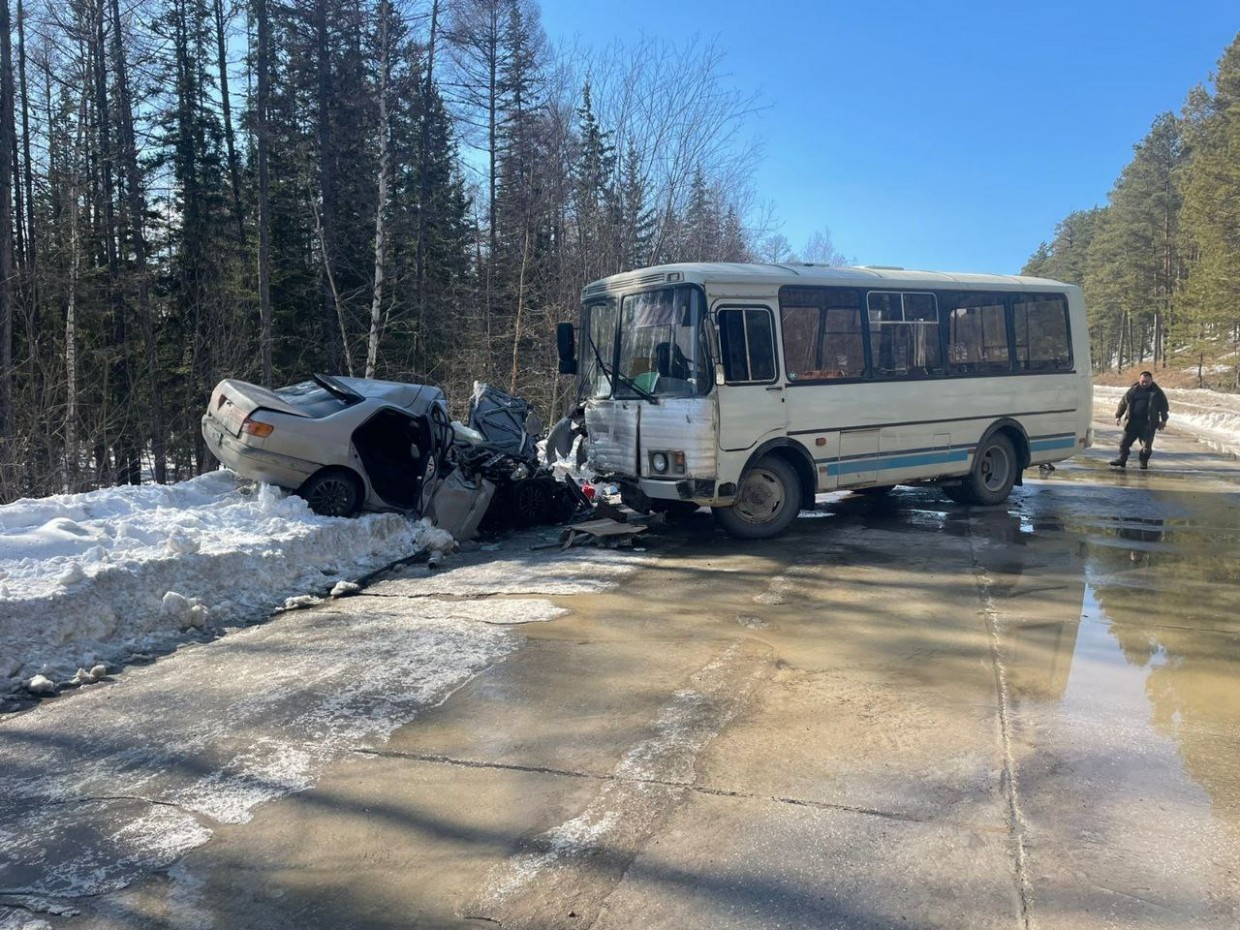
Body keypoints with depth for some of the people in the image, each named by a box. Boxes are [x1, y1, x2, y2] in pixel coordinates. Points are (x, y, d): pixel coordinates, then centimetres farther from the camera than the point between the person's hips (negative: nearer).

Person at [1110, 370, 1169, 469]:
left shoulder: (1157, 392, 5)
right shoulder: (1133, 391, 8)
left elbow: (1164, 406, 9)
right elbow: (1123, 403, 14)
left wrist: (1163, 420, 4)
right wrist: (1118, 416, 10)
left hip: (1148, 424, -2)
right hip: (1132, 422, 2)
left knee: (1147, 444, -1)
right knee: (1125, 441, -1)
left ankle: (1144, 462, 13)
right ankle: (1122, 459, 5)